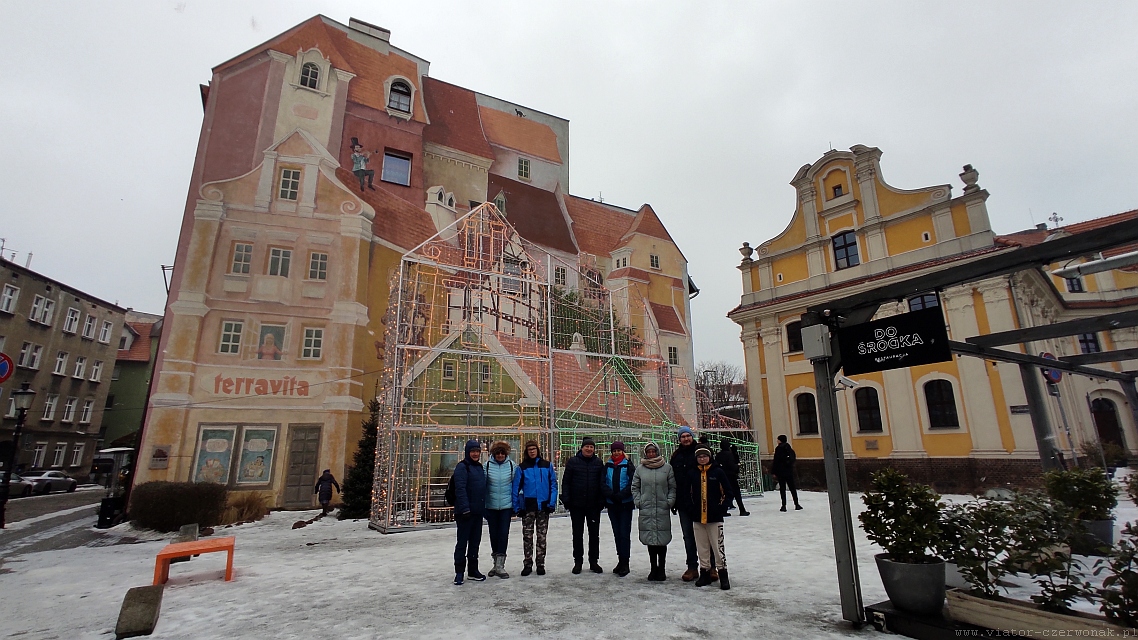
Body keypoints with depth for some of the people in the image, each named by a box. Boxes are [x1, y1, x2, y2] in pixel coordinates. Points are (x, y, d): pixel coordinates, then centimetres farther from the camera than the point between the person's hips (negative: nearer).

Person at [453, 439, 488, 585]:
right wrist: (465, 508, -23)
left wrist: (483, 508, 15)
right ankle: (459, 572, 10)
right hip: (466, 512, -8)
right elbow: (460, 489, -18)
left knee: (475, 542, 14)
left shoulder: (479, 467, 15)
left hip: (478, 511, 8)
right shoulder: (462, 467, -10)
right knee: (462, 542, 0)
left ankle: (473, 570, 24)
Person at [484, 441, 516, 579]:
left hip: (506, 505, -1)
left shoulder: (511, 465, -3)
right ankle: (497, 564, 25)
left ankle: (500, 565, 5)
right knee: (494, 535, 10)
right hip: (491, 506, 1)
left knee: (504, 534, -3)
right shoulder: (487, 465, -4)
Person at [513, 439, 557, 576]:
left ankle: (541, 564, 21)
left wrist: (552, 503, -8)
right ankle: (528, 564, 19)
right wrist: (517, 506, -6)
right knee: (527, 536, 6)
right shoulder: (522, 467, 0)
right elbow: (516, 487, 0)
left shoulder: (547, 466, 1)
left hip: (543, 506, 0)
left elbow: (553, 485, 1)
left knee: (542, 537, 10)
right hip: (528, 506, 0)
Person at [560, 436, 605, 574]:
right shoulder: (573, 462, -3)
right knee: (577, 534, 10)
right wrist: (566, 499, -8)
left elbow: (602, 483, 3)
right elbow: (566, 482, -2)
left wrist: (601, 501, -3)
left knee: (594, 534, 10)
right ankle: (578, 562, 22)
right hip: (577, 505, -1)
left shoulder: (598, 463, 2)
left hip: (593, 505, 1)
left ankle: (594, 562, 23)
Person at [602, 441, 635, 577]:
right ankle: (621, 561, 20)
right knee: (617, 533, 10)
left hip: (625, 504, -3)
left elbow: (632, 484, -9)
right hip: (612, 504, 4)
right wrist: (611, 494, -14)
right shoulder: (607, 466, 7)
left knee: (625, 533, -4)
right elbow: (603, 484, 2)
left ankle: (625, 563, 4)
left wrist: (620, 495, -19)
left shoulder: (628, 465, -2)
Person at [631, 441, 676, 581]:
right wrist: (638, 501, 1)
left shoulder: (667, 468, 2)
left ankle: (661, 569, 16)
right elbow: (635, 487, 12)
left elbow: (673, 487, 5)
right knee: (650, 541, 8)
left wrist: (669, 501, -5)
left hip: (663, 511, -1)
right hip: (646, 511, 1)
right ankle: (653, 568, 21)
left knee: (662, 541, 3)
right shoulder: (640, 469, 5)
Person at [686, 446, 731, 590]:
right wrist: (690, 506, 3)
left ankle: (723, 575, 10)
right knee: (702, 547, 11)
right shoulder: (691, 473, 2)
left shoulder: (718, 472, -5)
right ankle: (705, 573, 23)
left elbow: (728, 490, 0)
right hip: (697, 516, 3)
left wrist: (722, 504, -3)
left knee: (718, 546, -1)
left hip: (715, 516, -3)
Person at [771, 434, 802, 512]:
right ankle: (796, 504, 15)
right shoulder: (790, 449, 5)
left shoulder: (778, 449, -11)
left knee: (782, 488, 0)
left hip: (781, 471, -5)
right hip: (789, 471, 5)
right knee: (792, 488, 13)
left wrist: (773, 472, -8)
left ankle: (784, 505, -3)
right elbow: (793, 459, 10)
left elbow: (776, 461, -12)